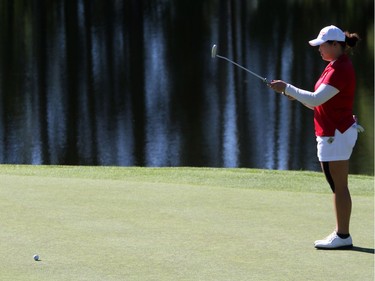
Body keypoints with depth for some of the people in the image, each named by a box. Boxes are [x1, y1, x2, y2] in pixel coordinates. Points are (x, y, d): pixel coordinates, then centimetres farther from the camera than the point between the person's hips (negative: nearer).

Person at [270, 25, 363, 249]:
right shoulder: (335, 66, 14)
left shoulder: (341, 70, -18)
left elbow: (316, 99, -23)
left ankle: (343, 236, -4)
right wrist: (296, 96, 3)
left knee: (339, 186, -7)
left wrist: (287, 88, -17)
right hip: (331, 134, 10)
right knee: (337, 186, 13)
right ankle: (341, 233, 18)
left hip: (336, 135, -10)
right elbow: (321, 102, 17)